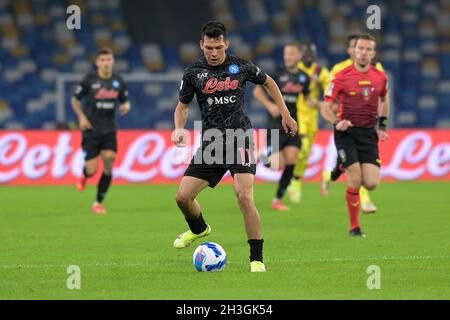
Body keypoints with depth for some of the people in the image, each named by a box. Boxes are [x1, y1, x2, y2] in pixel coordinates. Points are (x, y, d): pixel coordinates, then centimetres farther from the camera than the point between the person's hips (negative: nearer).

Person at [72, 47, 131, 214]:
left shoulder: (118, 80, 2)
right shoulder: (89, 79, -7)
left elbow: (125, 101, 15)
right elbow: (75, 99, 4)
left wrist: (126, 106, -9)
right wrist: (82, 117, -10)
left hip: (109, 130, 3)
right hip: (91, 130, -3)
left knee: (109, 162, -13)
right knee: (92, 170, -8)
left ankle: (98, 203, 2)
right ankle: (84, 176, 33)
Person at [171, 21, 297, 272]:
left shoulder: (241, 67, -1)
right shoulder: (194, 73, 1)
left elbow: (268, 82, 18)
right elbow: (183, 106, 12)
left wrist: (285, 114, 17)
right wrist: (179, 129, -8)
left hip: (240, 140, -3)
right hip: (210, 144, 3)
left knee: (244, 197, -22)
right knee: (183, 197, -1)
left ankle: (257, 259, -13)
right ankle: (199, 229, 35)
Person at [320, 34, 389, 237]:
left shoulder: (380, 77, 5)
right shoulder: (342, 77, -6)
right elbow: (325, 107, -3)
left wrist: (382, 125, 14)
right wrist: (336, 123, -21)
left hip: (369, 134, 3)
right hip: (347, 132, -3)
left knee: (371, 184, -8)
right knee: (355, 180, -14)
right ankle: (354, 227, 3)